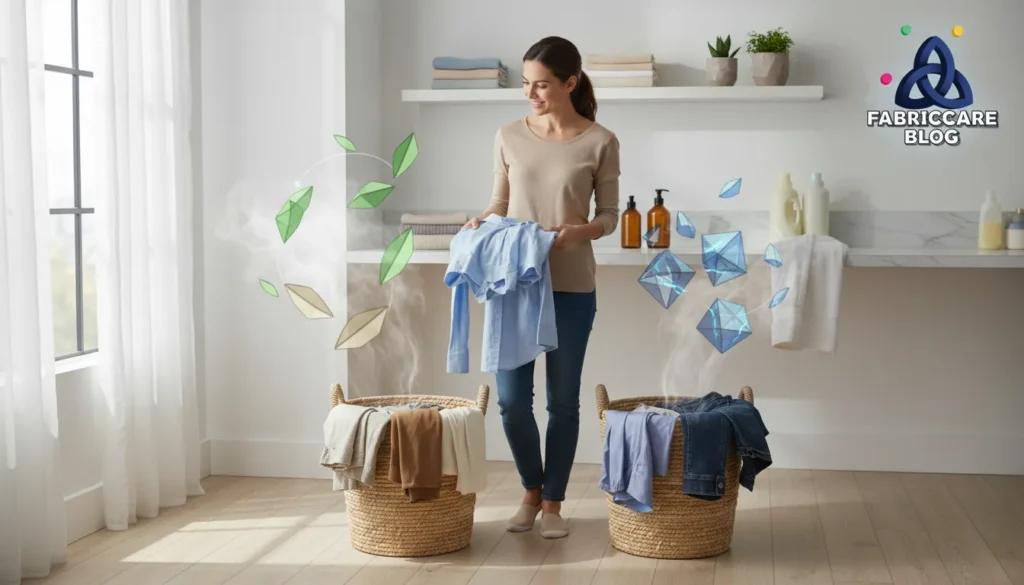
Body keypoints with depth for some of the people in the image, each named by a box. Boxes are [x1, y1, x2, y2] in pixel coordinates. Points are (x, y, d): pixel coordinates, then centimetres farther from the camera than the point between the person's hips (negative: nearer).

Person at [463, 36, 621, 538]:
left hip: (571, 288, -2)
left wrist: (581, 230, -20)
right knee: (512, 399, 3)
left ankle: (553, 502, 22)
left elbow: (609, 215, 0)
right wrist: (480, 222, -10)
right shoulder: (509, 136, 3)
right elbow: (501, 203, 11)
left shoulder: (600, 142, -4)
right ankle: (532, 491, 27)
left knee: (562, 401, 6)